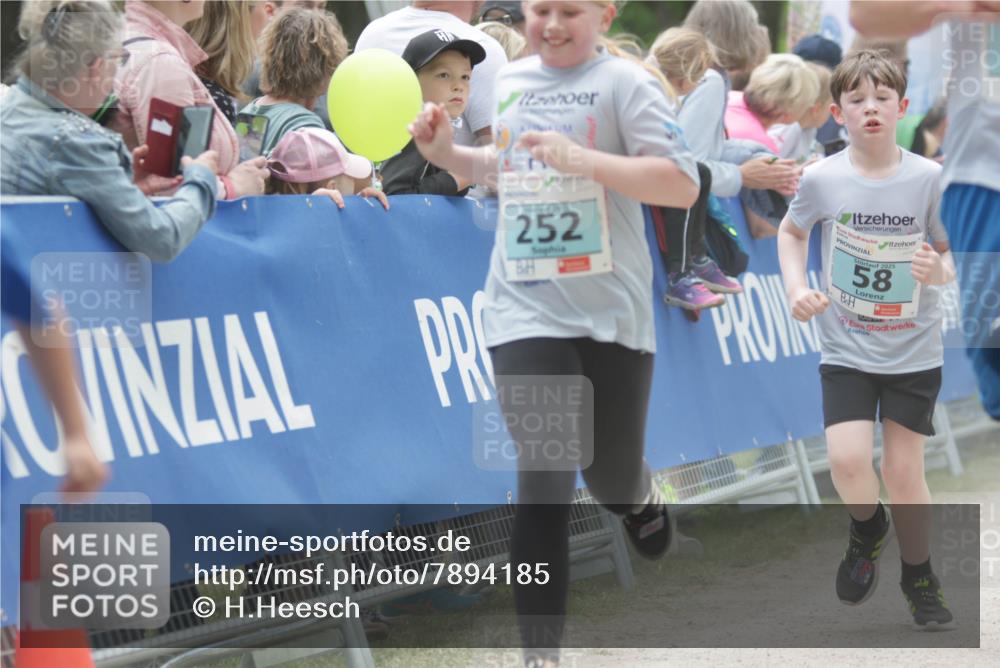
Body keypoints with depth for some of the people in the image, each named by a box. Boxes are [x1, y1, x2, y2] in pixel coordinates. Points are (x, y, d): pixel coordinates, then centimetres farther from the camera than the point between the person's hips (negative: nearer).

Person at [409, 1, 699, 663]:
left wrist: (582, 159, -25)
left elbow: (682, 186, -15)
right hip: (526, 311, 2)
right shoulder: (508, 81, 8)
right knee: (543, 482, -9)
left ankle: (639, 494, 50)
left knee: (610, 477, 11)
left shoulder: (622, 81, -6)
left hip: (612, 312, -2)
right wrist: (446, 152, 7)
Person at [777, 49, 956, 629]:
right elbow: (792, 231, 11)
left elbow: (953, 257, -2)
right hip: (846, 349, 0)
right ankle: (868, 528, 19)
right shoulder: (822, 179, -9)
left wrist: (939, 270, -25)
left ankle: (919, 577, 29)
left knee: (904, 470, 5)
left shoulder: (928, 178, -12)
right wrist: (797, 288, -3)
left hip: (915, 351, 0)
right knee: (848, 461, -15)